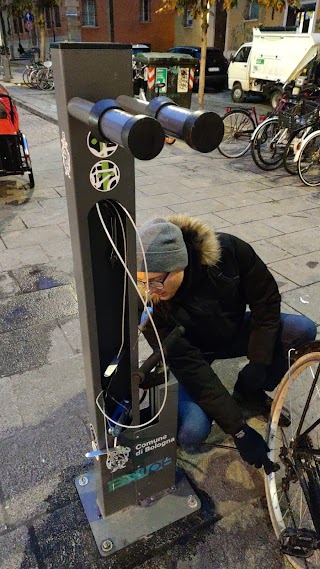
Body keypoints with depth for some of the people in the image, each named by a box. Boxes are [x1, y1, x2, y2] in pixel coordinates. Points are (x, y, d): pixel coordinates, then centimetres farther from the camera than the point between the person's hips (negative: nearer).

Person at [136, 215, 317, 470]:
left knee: (302, 329, -20)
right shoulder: (148, 304, -32)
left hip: (234, 332, 3)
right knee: (192, 432, -26)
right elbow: (190, 367, -30)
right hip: (190, 351, -3)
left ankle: (249, 393, 4)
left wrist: (258, 362, -20)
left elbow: (267, 299, -15)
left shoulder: (229, 250, -29)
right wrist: (239, 430, -27)